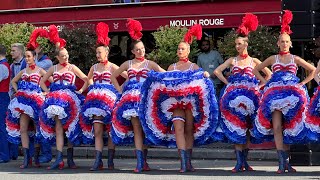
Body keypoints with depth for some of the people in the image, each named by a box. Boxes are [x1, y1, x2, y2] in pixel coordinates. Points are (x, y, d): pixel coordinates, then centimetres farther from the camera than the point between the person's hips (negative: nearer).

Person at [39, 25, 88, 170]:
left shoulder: (72, 68, 7)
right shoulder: (53, 68, 14)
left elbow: (86, 80, 9)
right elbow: (42, 81, 22)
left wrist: (81, 90, -1)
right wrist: (47, 92, 9)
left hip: (70, 98, -1)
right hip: (56, 98, 1)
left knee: (70, 127, 0)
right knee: (58, 127, -8)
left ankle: (70, 158, 7)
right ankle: (59, 159, -14)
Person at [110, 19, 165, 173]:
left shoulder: (150, 64, 7)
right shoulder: (127, 64, 14)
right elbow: (113, 76, 23)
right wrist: (119, 90, 13)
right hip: (131, 97, 1)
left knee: (144, 129, 0)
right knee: (136, 128, -7)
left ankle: (144, 161, 6)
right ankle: (139, 162, -12)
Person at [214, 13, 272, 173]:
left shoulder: (254, 61, 9)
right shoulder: (232, 60, 11)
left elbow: (269, 75, 11)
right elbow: (217, 71, 7)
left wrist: (259, 86, 2)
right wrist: (228, 83, 0)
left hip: (250, 95, 0)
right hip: (234, 95, 0)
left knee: (246, 128, 0)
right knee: (235, 127, -8)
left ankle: (244, 161, 6)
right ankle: (239, 161, -9)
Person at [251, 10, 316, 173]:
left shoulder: (295, 59, 12)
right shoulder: (273, 59, 13)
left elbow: (313, 70, 15)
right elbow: (256, 70, 22)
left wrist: (302, 83, 6)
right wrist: (264, 82, 10)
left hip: (293, 93, 0)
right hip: (275, 92, 0)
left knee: (288, 127, -2)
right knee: (277, 126, -13)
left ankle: (286, 160, 5)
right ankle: (282, 162, -16)